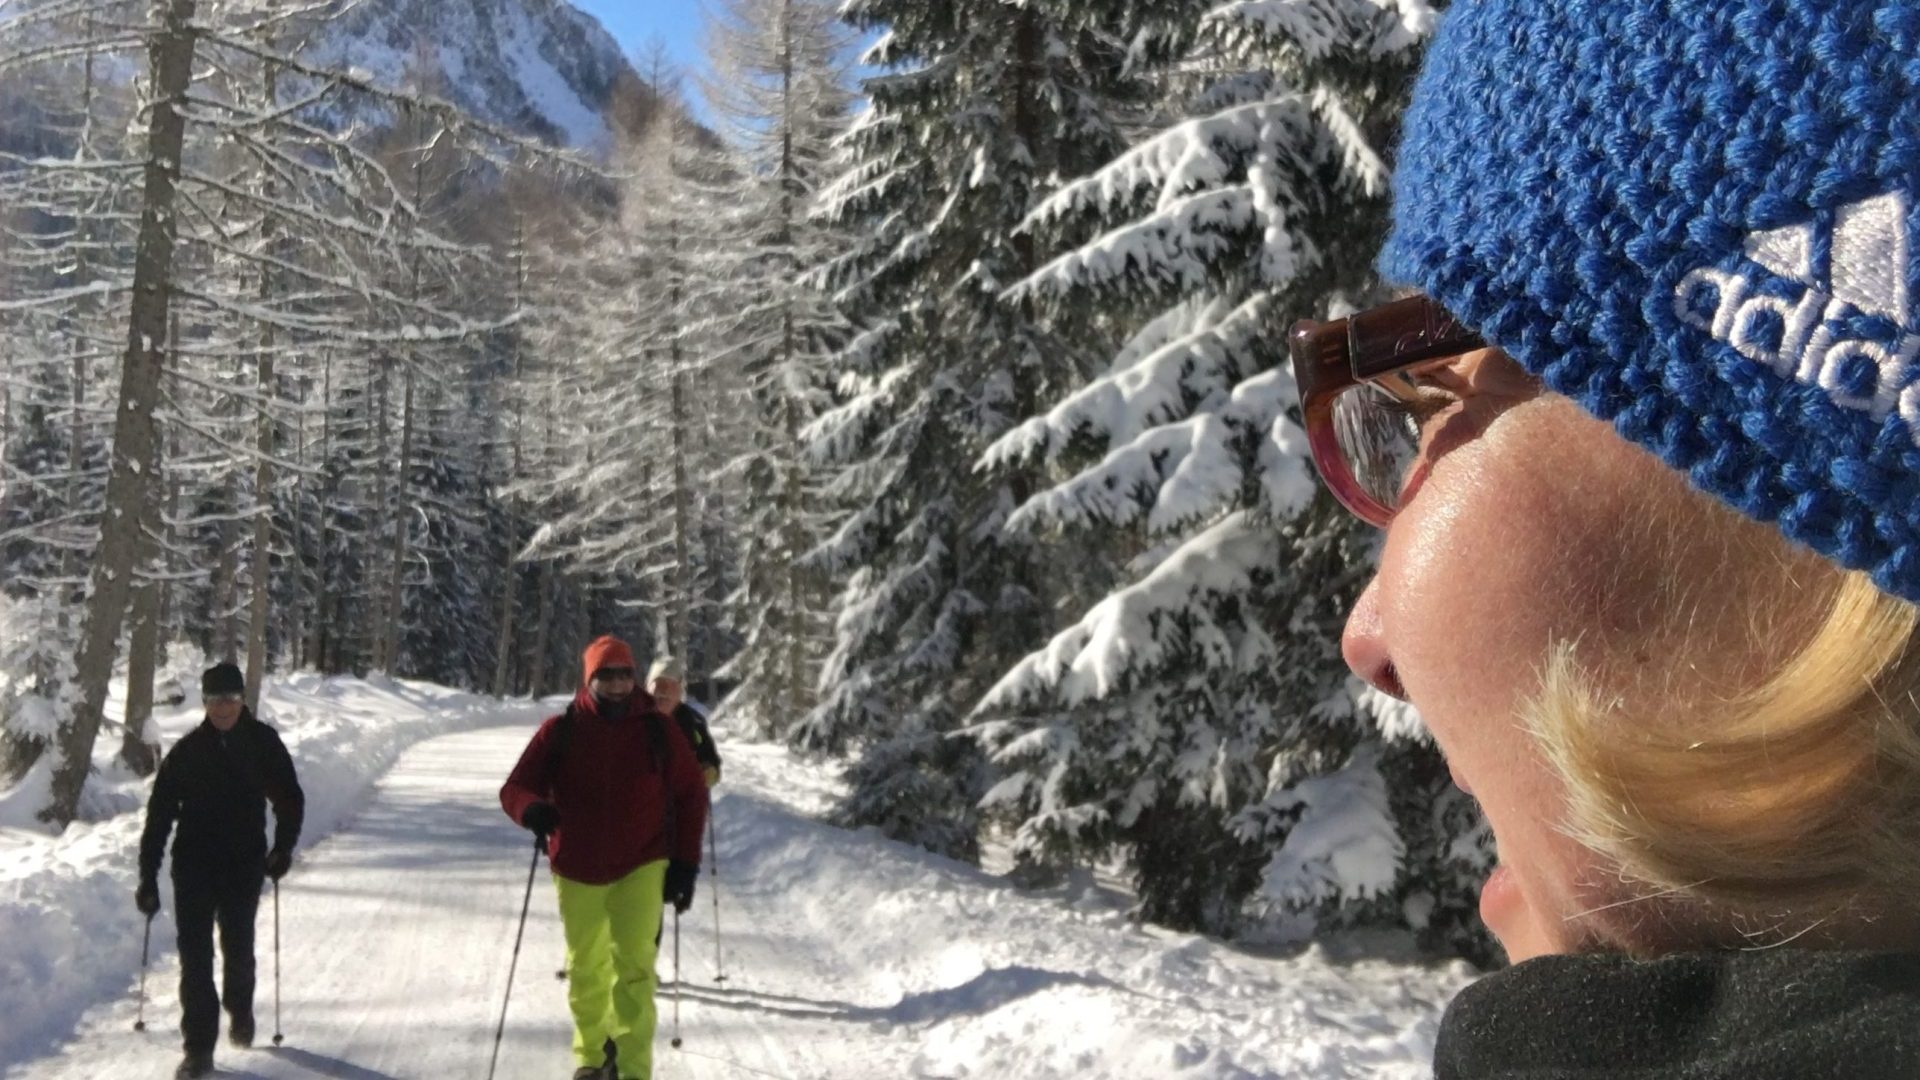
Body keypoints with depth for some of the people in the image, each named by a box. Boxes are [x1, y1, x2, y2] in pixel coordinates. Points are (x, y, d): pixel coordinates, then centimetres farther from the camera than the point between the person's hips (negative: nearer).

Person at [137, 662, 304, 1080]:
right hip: (193, 867, 0)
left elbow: (290, 798, 6)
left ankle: (239, 1010, 41)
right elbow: (159, 814, 0)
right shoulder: (186, 750, -3)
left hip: (244, 865, 0)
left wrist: (284, 847, -5)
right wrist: (148, 876, -3)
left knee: (238, 947, 10)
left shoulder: (264, 743, -4)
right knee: (194, 955, -3)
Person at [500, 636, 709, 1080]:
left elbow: (691, 797, 1)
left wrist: (686, 862, -5)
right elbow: (515, 788, -6)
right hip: (577, 870, 2)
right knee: (586, 969, 16)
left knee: (633, 964, -14)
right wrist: (531, 810, -30)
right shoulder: (560, 731, -6)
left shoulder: (658, 730, -5)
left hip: (641, 867, -2)